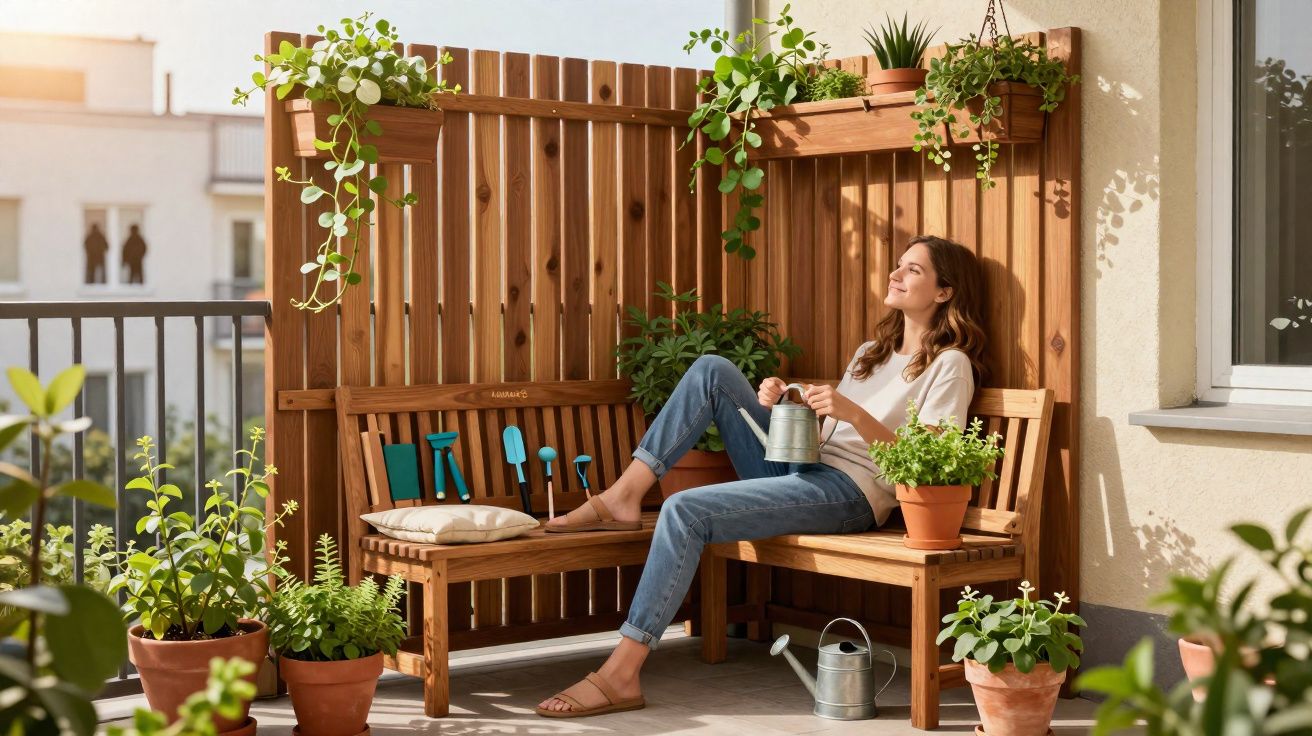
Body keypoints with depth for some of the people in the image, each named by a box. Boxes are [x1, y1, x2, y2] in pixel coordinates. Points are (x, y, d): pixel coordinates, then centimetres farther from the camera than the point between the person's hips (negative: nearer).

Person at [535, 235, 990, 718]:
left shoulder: (949, 364, 0)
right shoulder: (872, 352, 25)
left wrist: (853, 412, -22)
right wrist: (781, 405, -1)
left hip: (850, 494, -8)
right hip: (800, 470, 8)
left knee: (684, 511, -25)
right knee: (712, 370, -3)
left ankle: (621, 675, -26)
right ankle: (624, 497, -10)